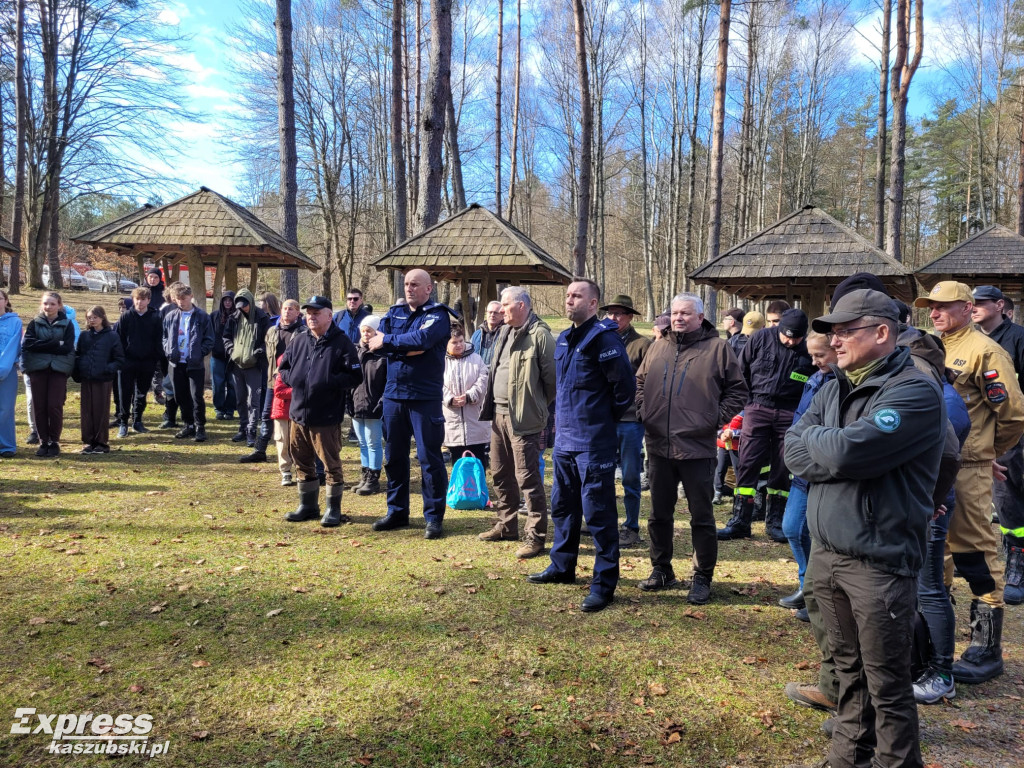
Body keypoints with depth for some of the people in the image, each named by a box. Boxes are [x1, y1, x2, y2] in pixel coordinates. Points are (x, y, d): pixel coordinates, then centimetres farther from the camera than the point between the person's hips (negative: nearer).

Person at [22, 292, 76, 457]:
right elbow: (28, 343, -5)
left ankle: (54, 442, 6)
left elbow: (67, 348, -7)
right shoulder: (34, 323, 10)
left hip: (59, 369, -2)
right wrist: (55, 344, -11)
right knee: (39, 406, 2)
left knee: (55, 406, -6)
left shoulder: (67, 324, 5)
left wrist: (42, 346, -6)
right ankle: (43, 442, 12)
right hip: (37, 369, 2)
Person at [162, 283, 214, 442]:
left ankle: (200, 427, 6)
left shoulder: (202, 316, -3)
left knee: (197, 396, -4)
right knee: (180, 396, 11)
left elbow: (209, 339, -1)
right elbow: (165, 337, 17)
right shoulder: (170, 317, 8)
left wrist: (200, 353, -11)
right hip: (176, 363, 4)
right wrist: (168, 351, 2)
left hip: (195, 364, -4)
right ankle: (188, 424, 23)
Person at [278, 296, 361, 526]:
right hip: (298, 413, 6)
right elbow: (283, 368, 18)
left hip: (327, 417, -6)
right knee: (302, 462, 16)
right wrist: (293, 379, -2)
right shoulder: (298, 341, 11)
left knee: (331, 464, 2)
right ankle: (308, 506, 30)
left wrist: (328, 381, -20)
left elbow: (354, 376, -11)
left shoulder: (341, 343, -7)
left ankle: (333, 510, 14)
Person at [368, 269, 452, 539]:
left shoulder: (438, 314, -3)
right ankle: (397, 512, 26)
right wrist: (406, 349, -15)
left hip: (425, 397, -6)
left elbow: (422, 339, -22)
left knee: (429, 458, -2)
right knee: (394, 456, 13)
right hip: (394, 394, 6)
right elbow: (374, 341, -2)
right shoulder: (394, 312, 12)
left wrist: (388, 341, -10)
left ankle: (434, 517, 8)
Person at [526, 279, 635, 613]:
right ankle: (562, 567, 34)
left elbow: (625, 385, -14)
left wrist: (606, 419, -3)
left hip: (593, 443, -9)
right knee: (563, 506, 19)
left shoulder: (603, 338, -13)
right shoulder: (563, 339, 12)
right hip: (564, 439, 9)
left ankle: (604, 583, 6)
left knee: (598, 512, -3)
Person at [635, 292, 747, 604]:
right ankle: (661, 570, 29)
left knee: (701, 517, 4)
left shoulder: (717, 348, -2)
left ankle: (702, 579, 17)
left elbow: (737, 390, 1)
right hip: (659, 446, 5)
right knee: (659, 513, 14)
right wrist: (643, 411, 8)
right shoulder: (659, 348, 11)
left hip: (697, 447, -5)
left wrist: (717, 417, -8)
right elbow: (640, 382, 22)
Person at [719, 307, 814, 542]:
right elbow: (741, 370, 5)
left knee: (782, 469, 6)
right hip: (758, 408, 0)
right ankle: (740, 521, 4)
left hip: (789, 414, 1)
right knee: (748, 463, -3)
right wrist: (748, 400, 3)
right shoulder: (761, 338, -3)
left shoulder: (809, 351, -2)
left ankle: (775, 522, 19)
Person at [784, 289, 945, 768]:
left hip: (880, 562, -7)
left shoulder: (915, 391, -14)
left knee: (886, 685, 5)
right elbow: (793, 452, 2)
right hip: (826, 552, 7)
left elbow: (847, 452, -25)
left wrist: (812, 439, -5)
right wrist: (835, 454, -14)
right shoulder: (834, 389, 11)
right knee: (848, 667, 20)